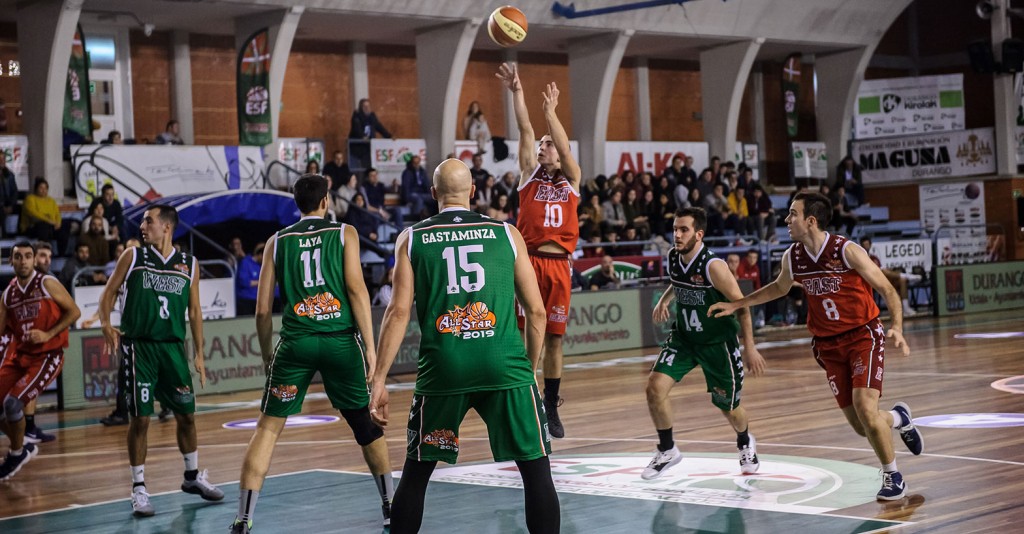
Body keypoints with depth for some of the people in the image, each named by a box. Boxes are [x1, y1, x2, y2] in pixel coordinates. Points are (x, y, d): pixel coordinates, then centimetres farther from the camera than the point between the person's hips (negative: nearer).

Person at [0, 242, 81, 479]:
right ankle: (22, 446, 25)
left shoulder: (47, 284, -9)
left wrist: (48, 334, -15)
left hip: (47, 356, -6)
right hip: (19, 354, 6)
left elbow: (74, 312, -8)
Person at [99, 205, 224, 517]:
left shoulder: (189, 264, 7)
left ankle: (193, 476, 30)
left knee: (186, 415, 10)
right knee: (140, 418, -6)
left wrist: (199, 354, 6)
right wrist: (106, 324, -15)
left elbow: (194, 310, 10)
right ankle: (139, 488, 4)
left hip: (173, 347, 3)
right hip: (139, 346, -3)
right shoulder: (132, 257, 2)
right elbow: (109, 293, 5)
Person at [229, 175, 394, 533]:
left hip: (296, 342, 0)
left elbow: (263, 310, 9)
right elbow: (356, 288, -4)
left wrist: (267, 356, 20)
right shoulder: (344, 233, 8)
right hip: (341, 340, 0)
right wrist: (370, 345, -4)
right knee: (366, 424, 17)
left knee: (268, 427, 7)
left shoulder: (277, 241, 12)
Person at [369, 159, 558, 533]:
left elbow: (399, 312, 0)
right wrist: (530, 369, 21)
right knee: (536, 470, 7)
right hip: (504, 364, -1)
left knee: (415, 472, 17)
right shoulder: (507, 234, 10)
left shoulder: (412, 239, 9)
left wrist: (379, 381, 2)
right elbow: (536, 311, 9)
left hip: (442, 368, 1)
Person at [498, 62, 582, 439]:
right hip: (529, 261, -1)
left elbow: (563, 145, -3)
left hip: (559, 264, 1)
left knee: (554, 338, 7)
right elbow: (526, 131, 1)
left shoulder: (572, 180, 13)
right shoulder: (529, 174, 11)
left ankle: (551, 409, 16)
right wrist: (517, 91, -6)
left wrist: (550, 111, -8)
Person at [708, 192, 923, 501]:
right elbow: (780, 287, 21)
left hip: (863, 336, -4)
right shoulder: (792, 258, -2)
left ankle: (892, 475, 2)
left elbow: (888, 290, -12)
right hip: (828, 345, 4)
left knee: (864, 408, -20)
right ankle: (898, 418, 37)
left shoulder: (847, 251, -17)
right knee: (861, 426, 0)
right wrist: (736, 305, 20)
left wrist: (897, 328, -28)